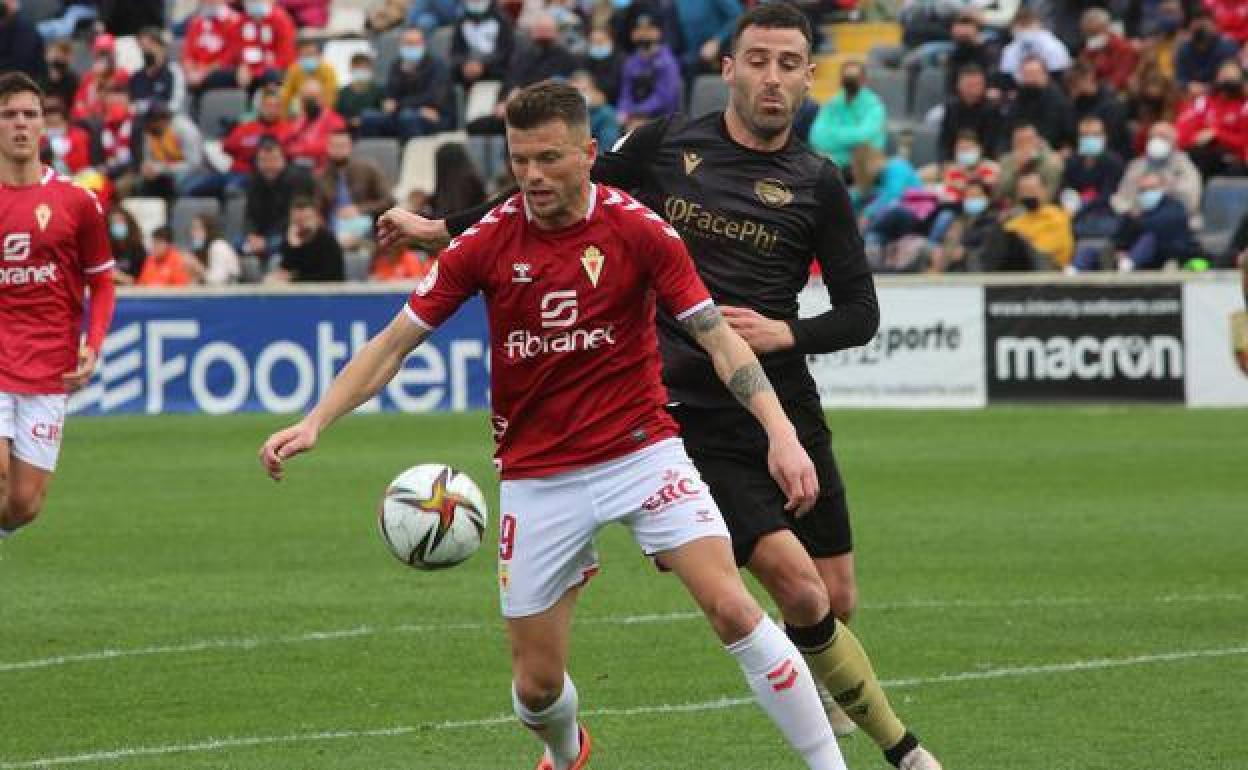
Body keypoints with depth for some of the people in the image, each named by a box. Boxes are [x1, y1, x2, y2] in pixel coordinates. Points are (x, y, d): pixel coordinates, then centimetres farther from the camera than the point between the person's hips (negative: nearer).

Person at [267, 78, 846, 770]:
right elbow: (394, 343, 0)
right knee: (536, 681, 3)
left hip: (640, 450, -1)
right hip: (536, 474, 1)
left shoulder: (639, 231, -9)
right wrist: (314, 422, -12)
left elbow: (718, 337, -7)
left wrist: (780, 432, -19)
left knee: (732, 608, -20)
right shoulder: (487, 242, -6)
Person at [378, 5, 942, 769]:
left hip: (787, 411, 2)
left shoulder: (817, 183, 4)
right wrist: (445, 228, 18)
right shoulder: (666, 146, 3)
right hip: (692, 415, -2)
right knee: (799, 589, -15)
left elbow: (860, 312, 6)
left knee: (837, 601, 5)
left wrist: (785, 333, -13)